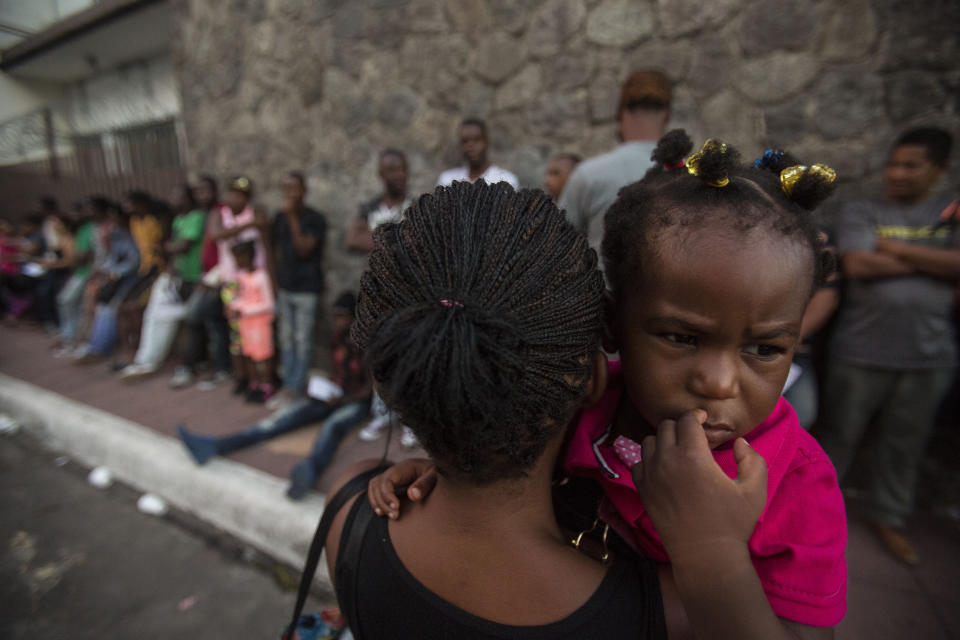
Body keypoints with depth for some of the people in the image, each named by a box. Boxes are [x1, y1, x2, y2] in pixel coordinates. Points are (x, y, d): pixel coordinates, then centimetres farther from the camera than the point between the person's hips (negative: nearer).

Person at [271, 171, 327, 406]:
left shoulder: (315, 219, -7)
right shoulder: (279, 218, 10)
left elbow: (304, 250, -17)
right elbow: (277, 251, 16)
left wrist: (292, 218, -19)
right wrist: (276, 281, 15)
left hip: (307, 289, -6)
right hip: (285, 287, 6)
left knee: (303, 340, -1)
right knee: (286, 338, 10)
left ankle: (296, 387, 10)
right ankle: (288, 383, 21)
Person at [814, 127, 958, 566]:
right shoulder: (859, 213, 0)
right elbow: (858, 266, -15)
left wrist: (895, 248, -9)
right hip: (861, 352, -3)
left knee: (904, 444, 15)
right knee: (838, 435, 8)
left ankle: (887, 517, 33)